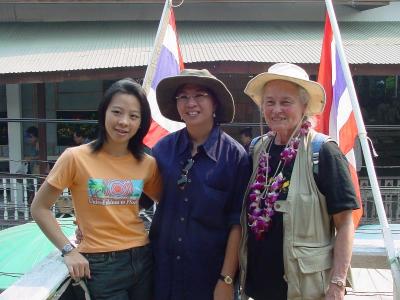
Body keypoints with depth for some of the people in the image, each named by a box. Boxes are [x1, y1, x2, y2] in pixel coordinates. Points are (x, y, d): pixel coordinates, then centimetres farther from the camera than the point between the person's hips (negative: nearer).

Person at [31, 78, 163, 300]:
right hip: (100, 266, -3)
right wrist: (68, 251, -12)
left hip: (143, 260, 4)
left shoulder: (148, 164, -1)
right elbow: (39, 208, -4)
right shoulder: (76, 157, -11)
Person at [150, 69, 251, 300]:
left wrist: (227, 279, -11)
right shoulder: (163, 148, -2)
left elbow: (237, 222, -9)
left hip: (210, 273, -2)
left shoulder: (234, 155, -9)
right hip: (162, 267, 3)